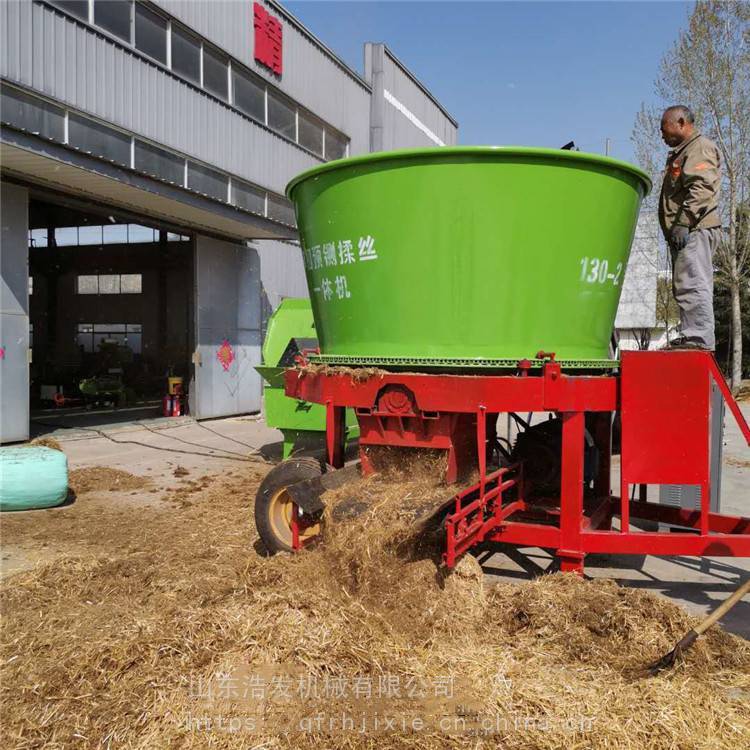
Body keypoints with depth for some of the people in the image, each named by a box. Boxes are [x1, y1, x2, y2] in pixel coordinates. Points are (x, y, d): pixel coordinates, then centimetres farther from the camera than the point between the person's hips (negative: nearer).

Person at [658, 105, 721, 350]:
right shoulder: (682, 153, 30)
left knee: (693, 284, -17)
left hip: (694, 230, -11)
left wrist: (683, 223, -24)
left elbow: (701, 188, -16)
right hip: (685, 232, 11)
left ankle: (698, 338, -20)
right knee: (686, 287, 8)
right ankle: (690, 337, 11)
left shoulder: (701, 147, -2)